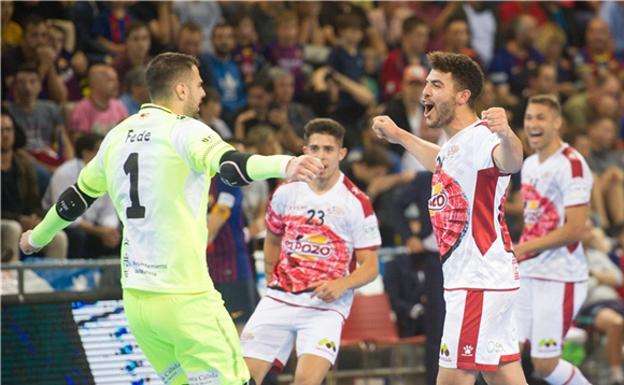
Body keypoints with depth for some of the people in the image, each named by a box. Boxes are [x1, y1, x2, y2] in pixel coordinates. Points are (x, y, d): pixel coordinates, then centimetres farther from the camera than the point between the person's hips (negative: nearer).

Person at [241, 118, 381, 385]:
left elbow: (370, 267, -4)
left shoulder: (356, 202, -6)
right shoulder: (287, 192, 7)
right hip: (280, 300, 4)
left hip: (326, 305, -4)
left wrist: (342, 284, -22)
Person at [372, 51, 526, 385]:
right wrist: (399, 136, 47)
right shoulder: (454, 145, 15)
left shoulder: (481, 137, -17)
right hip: (467, 281, 10)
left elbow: (510, 162, -41)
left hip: (481, 281, -10)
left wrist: (506, 136, -63)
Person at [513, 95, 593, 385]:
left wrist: (521, 249, -20)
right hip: (527, 275, 8)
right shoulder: (530, 165, 14)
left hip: (560, 277, -8)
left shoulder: (571, 165, -13)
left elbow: (574, 230, -19)